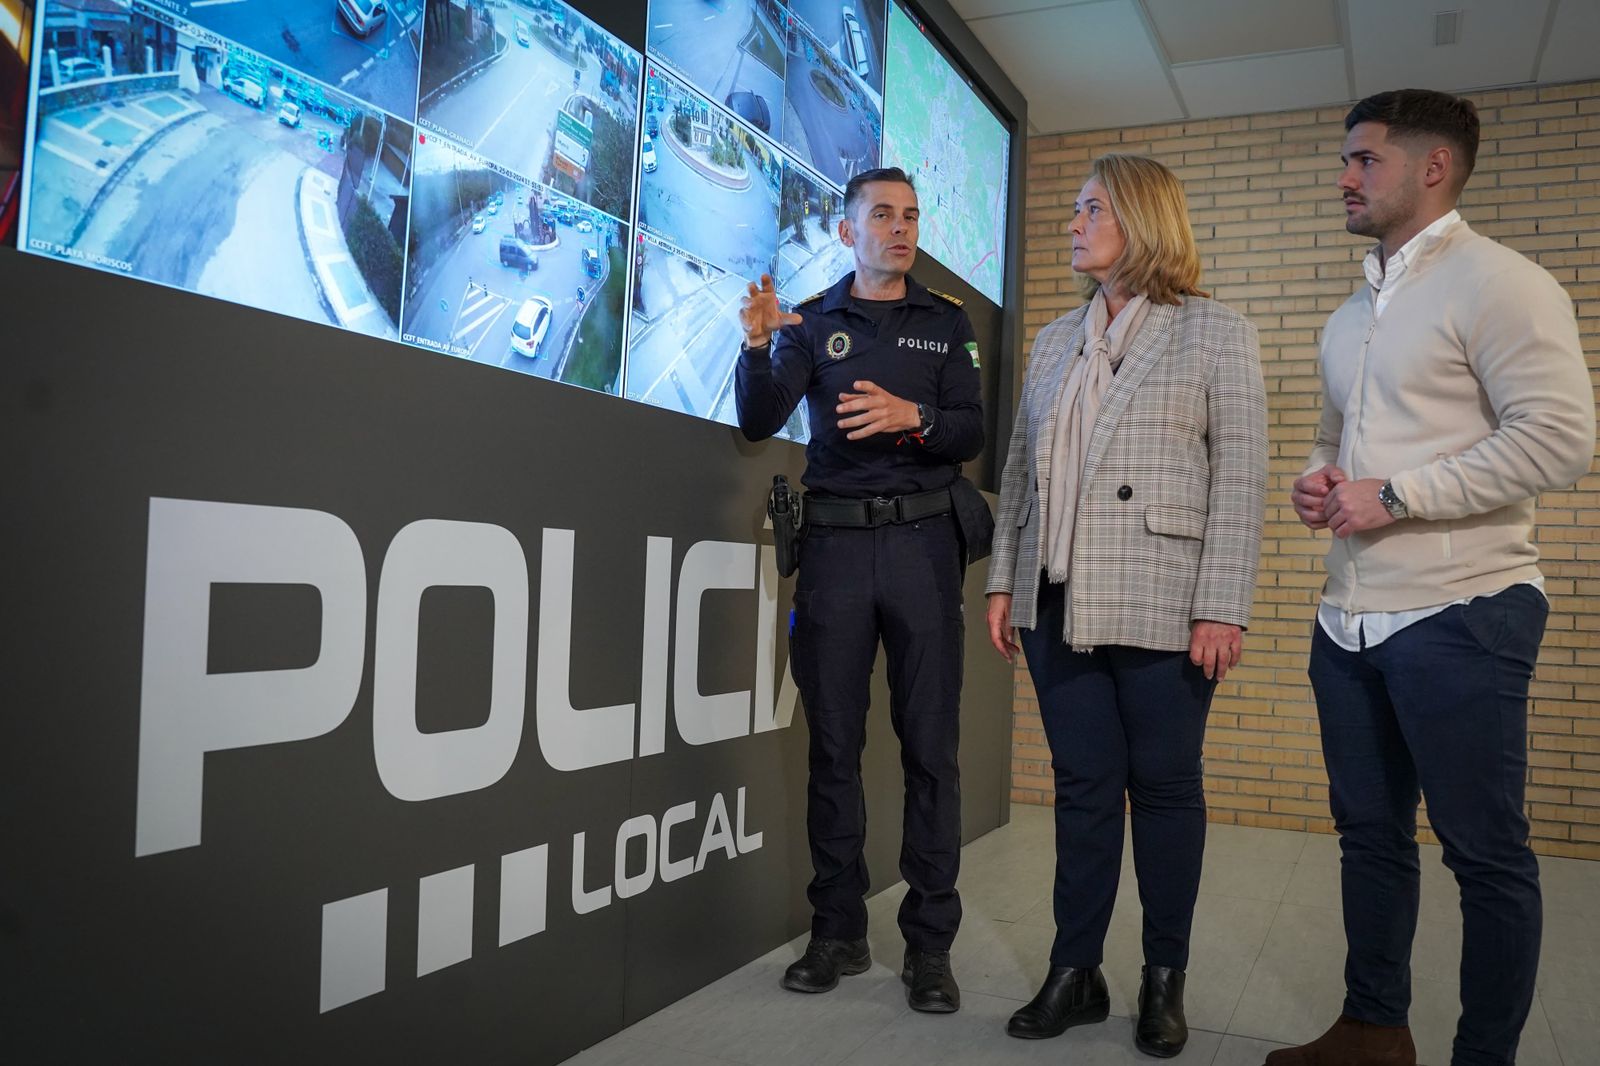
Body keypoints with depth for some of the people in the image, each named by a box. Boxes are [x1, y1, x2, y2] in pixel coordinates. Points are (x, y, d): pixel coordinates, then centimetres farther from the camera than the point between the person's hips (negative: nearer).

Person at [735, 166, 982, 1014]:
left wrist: (913, 417, -18)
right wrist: (757, 346, -19)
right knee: (833, 744, 4)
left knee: (929, 746, -1)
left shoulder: (945, 323, 11)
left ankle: (930, 943, 8)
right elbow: (758, 423, -2)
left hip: (921, 540, 0)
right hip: (834, 539, 0)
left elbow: (971, 434, 2)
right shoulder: (811, 322, 10)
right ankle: (839, 931, 15)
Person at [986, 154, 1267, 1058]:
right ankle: (1077, 973, 18)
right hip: (1059, 603, 4)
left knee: (1165, 787, 6)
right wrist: (1004, 580, 10)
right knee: (1082, 786, 8)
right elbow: (1020, 471, 15)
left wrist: (1222, 608, -13)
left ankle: (1165, 981, 22)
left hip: (1161, 607, -4)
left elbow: (1241, 481, -6)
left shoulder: (1217, 336, 1)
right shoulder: (1056, 340, 15)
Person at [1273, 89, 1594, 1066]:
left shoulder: (1494, 282, -8)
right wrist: (1319, 480, 3)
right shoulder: (1354, 315, 17)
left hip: (1459, 615, -8)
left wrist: (1393, 496, -17)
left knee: (1487, 855, 4)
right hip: (1351, 616, 8)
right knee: (1370, 833, 16)